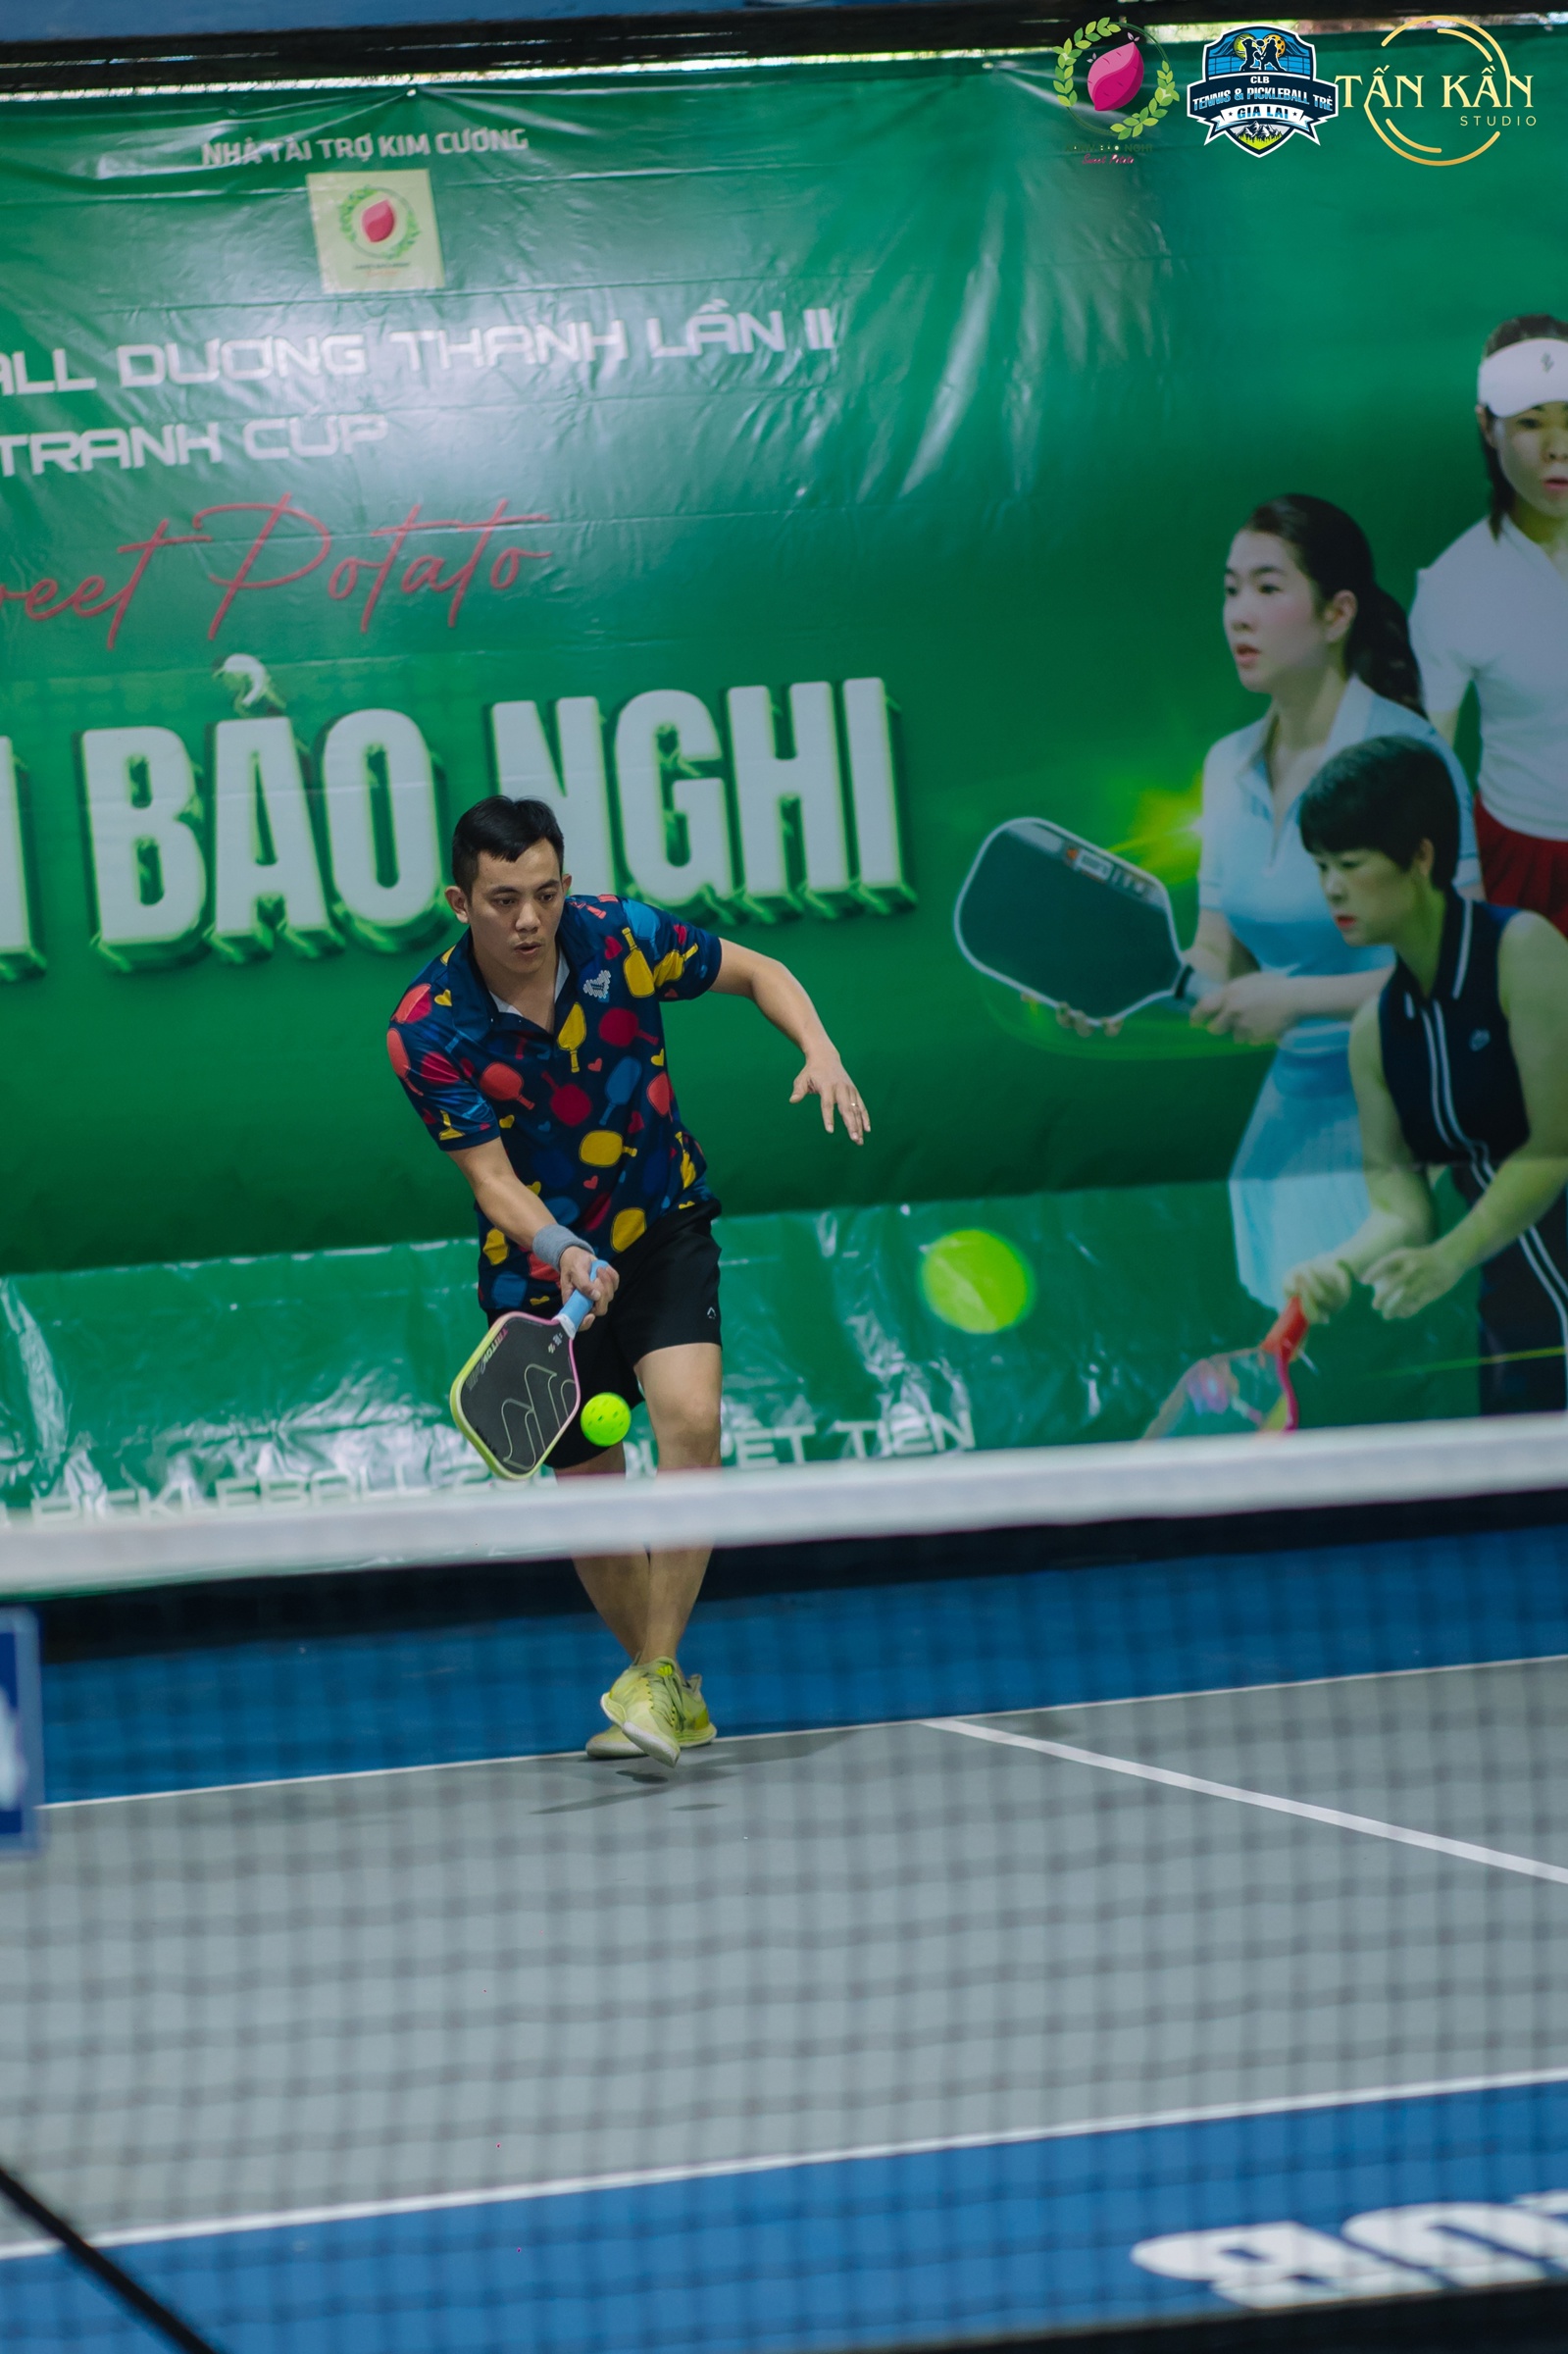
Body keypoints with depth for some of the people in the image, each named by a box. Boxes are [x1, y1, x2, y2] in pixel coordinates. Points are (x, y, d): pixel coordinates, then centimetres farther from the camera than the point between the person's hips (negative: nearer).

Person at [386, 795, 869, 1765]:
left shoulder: (622, 937, -16)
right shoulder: (428, 1030, -20)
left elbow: (759, 971, 0)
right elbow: (493, 1180, -20)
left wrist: (820, 1050, -18)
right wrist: (562, 1249, -40)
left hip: (662, 1227, 0)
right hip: (543, 1261, 0)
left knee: (689, 1416, -25)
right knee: (589, 1492, 6)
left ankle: (656, 1674, -19)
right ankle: (676, 1702, 27)